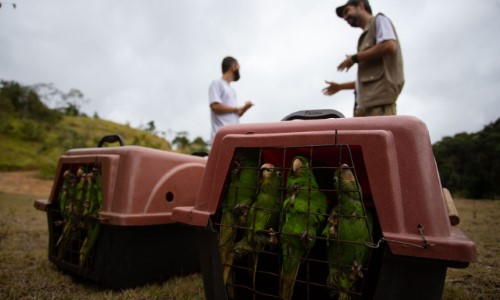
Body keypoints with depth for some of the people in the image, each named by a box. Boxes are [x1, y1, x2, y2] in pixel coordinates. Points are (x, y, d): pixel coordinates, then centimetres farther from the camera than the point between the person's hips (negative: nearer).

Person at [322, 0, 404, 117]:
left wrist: (354, 58, 0)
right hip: (365, 101, 8)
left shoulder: (378, 20, 12)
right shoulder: (367, 35, 32)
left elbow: (389, 46, -10)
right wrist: (340, 86, 33)